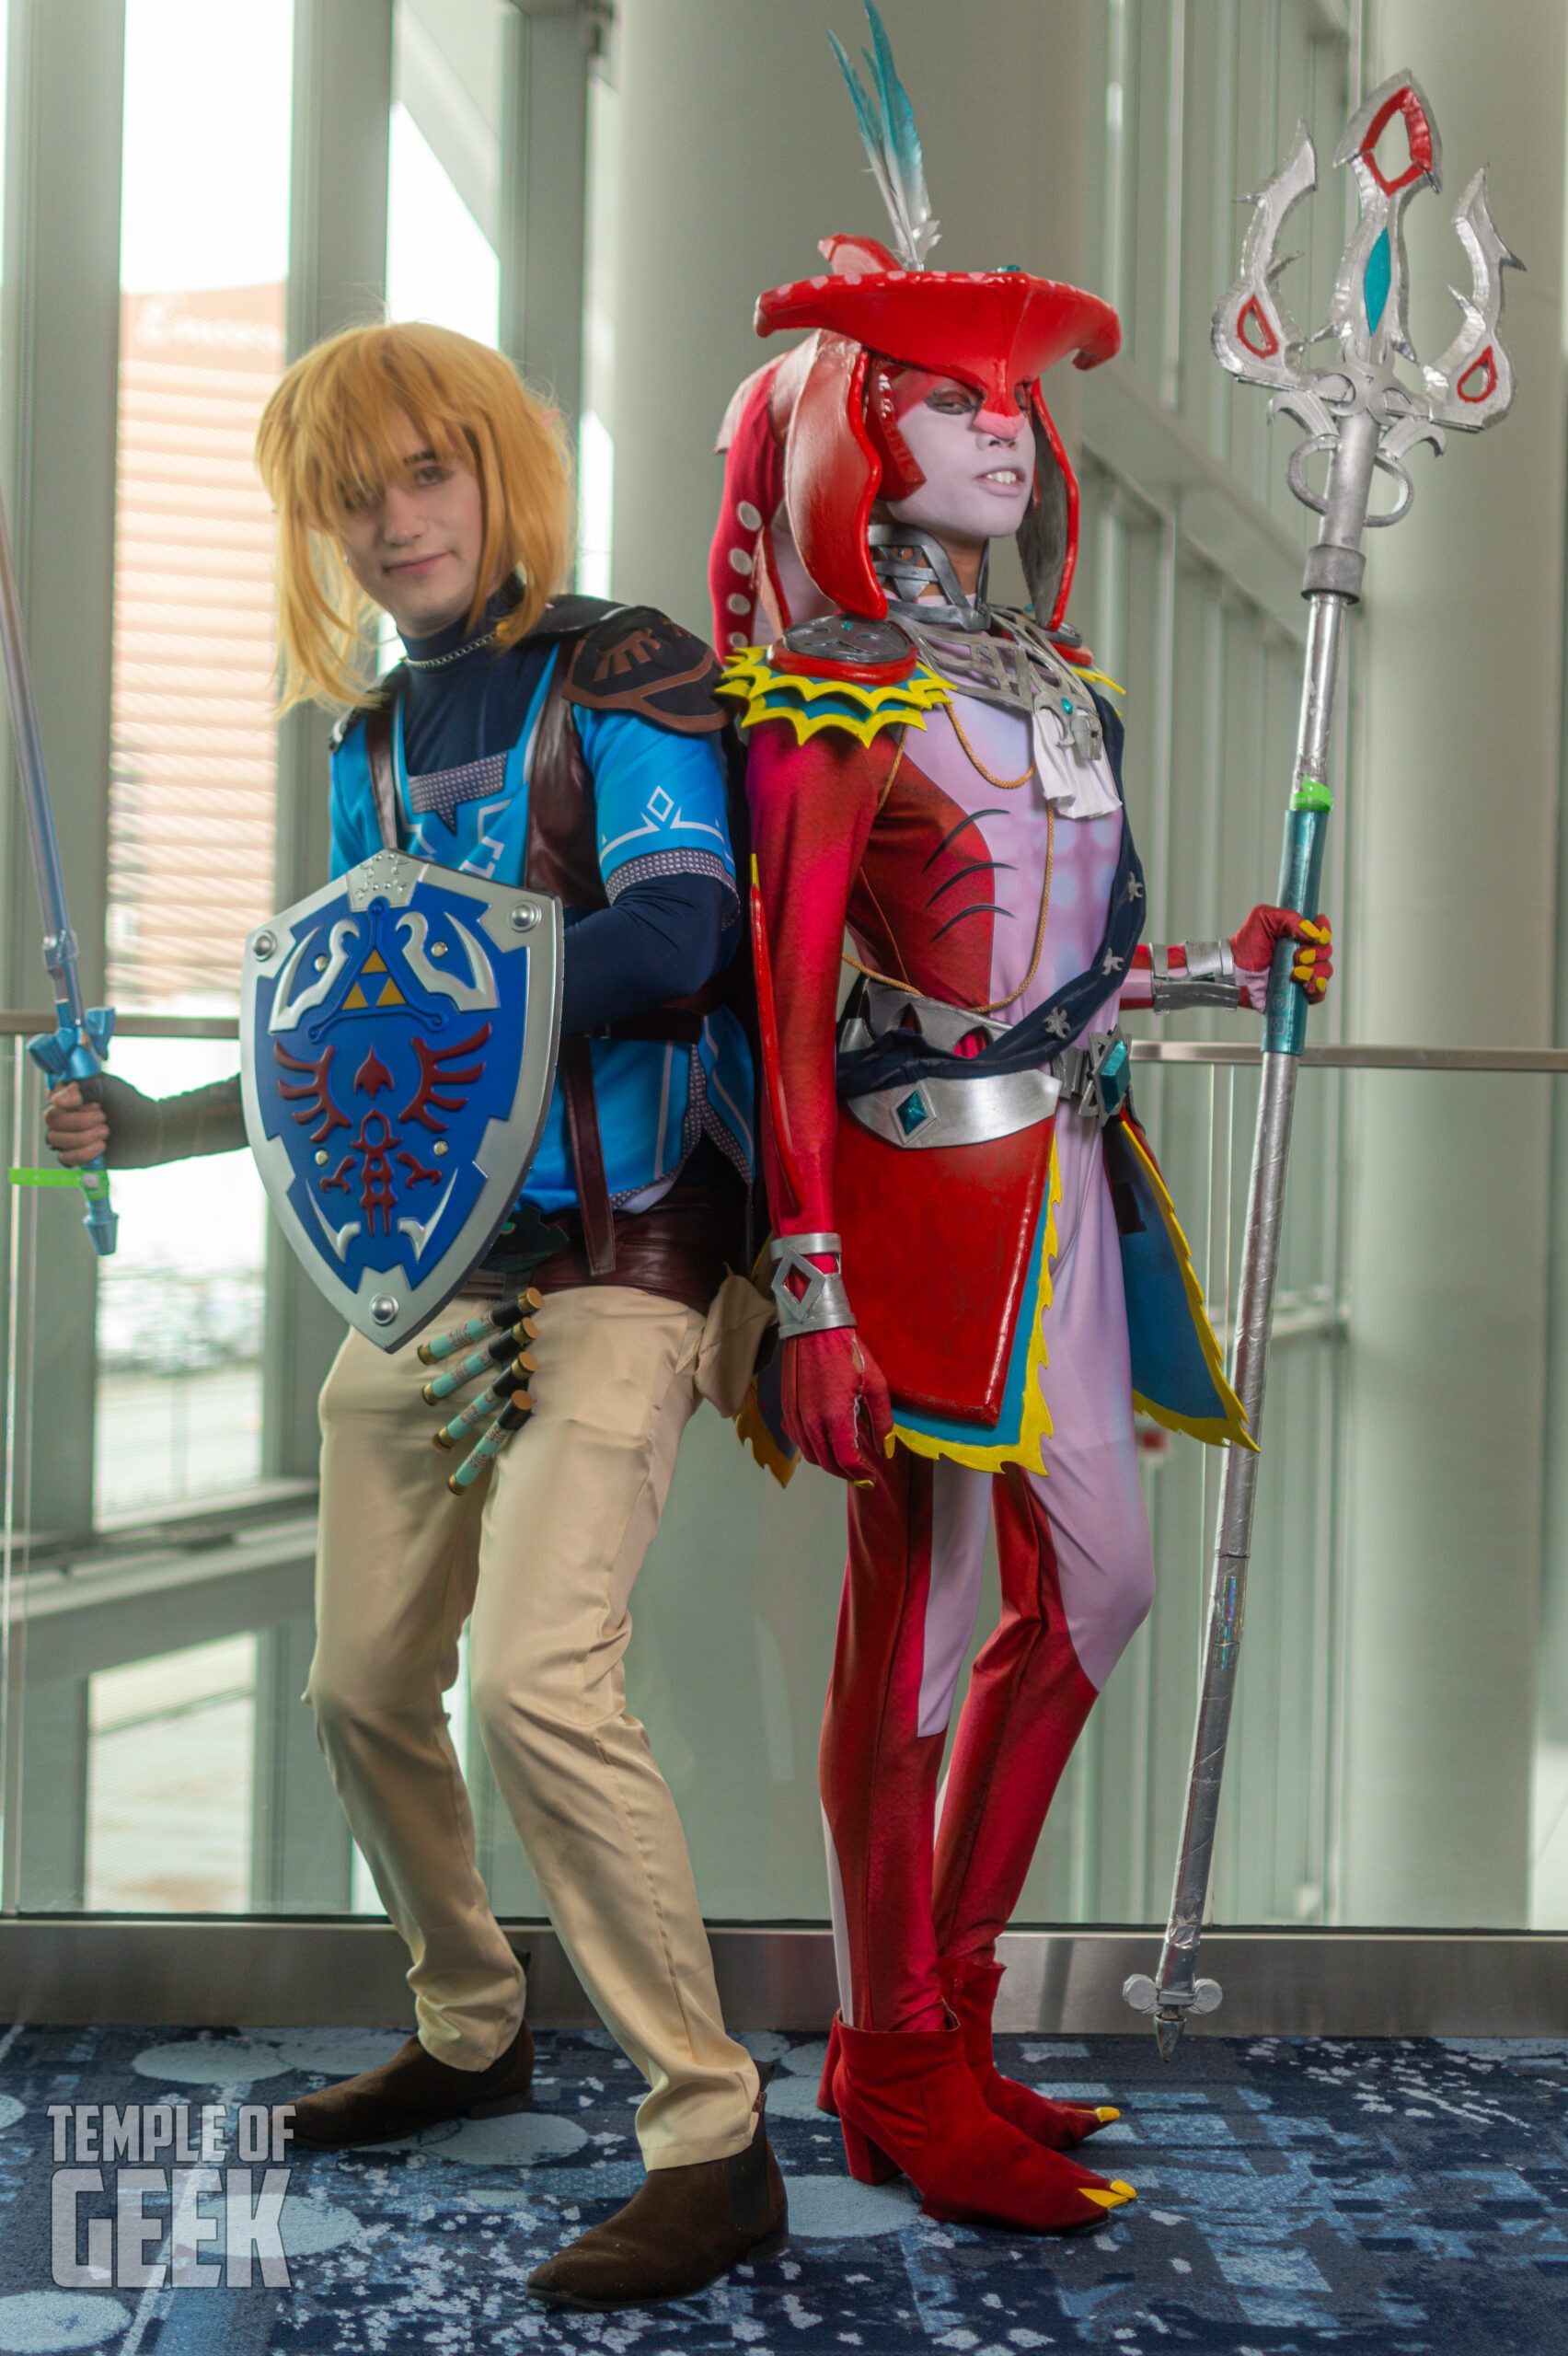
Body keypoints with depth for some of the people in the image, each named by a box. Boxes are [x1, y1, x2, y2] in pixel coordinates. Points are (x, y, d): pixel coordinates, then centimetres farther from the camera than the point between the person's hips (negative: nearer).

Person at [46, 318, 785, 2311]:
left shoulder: (624, 674, -4)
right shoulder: (372, 746, 16)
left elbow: (673, 937, -20)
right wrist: (157, 1127, 12)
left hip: (613, 1261, -7)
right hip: (423, 1260, 7)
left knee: (538, 1679, -20)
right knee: (362, 1691, 11)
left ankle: (714, 2147, -8)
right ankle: (470, 2030, 34)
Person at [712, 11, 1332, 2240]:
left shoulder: (1046, 676, 15)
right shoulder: (836, 697, -9)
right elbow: (789, 1007, -14)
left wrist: (1222, 971, 18)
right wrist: (811, 1296, -19)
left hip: (1067, 1168, 9)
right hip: (929, 1178, -8)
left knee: (1094, 1586, 13)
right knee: (916, 1618, 0)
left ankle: (943, 2017, 27)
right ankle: (901, 2079, 15)